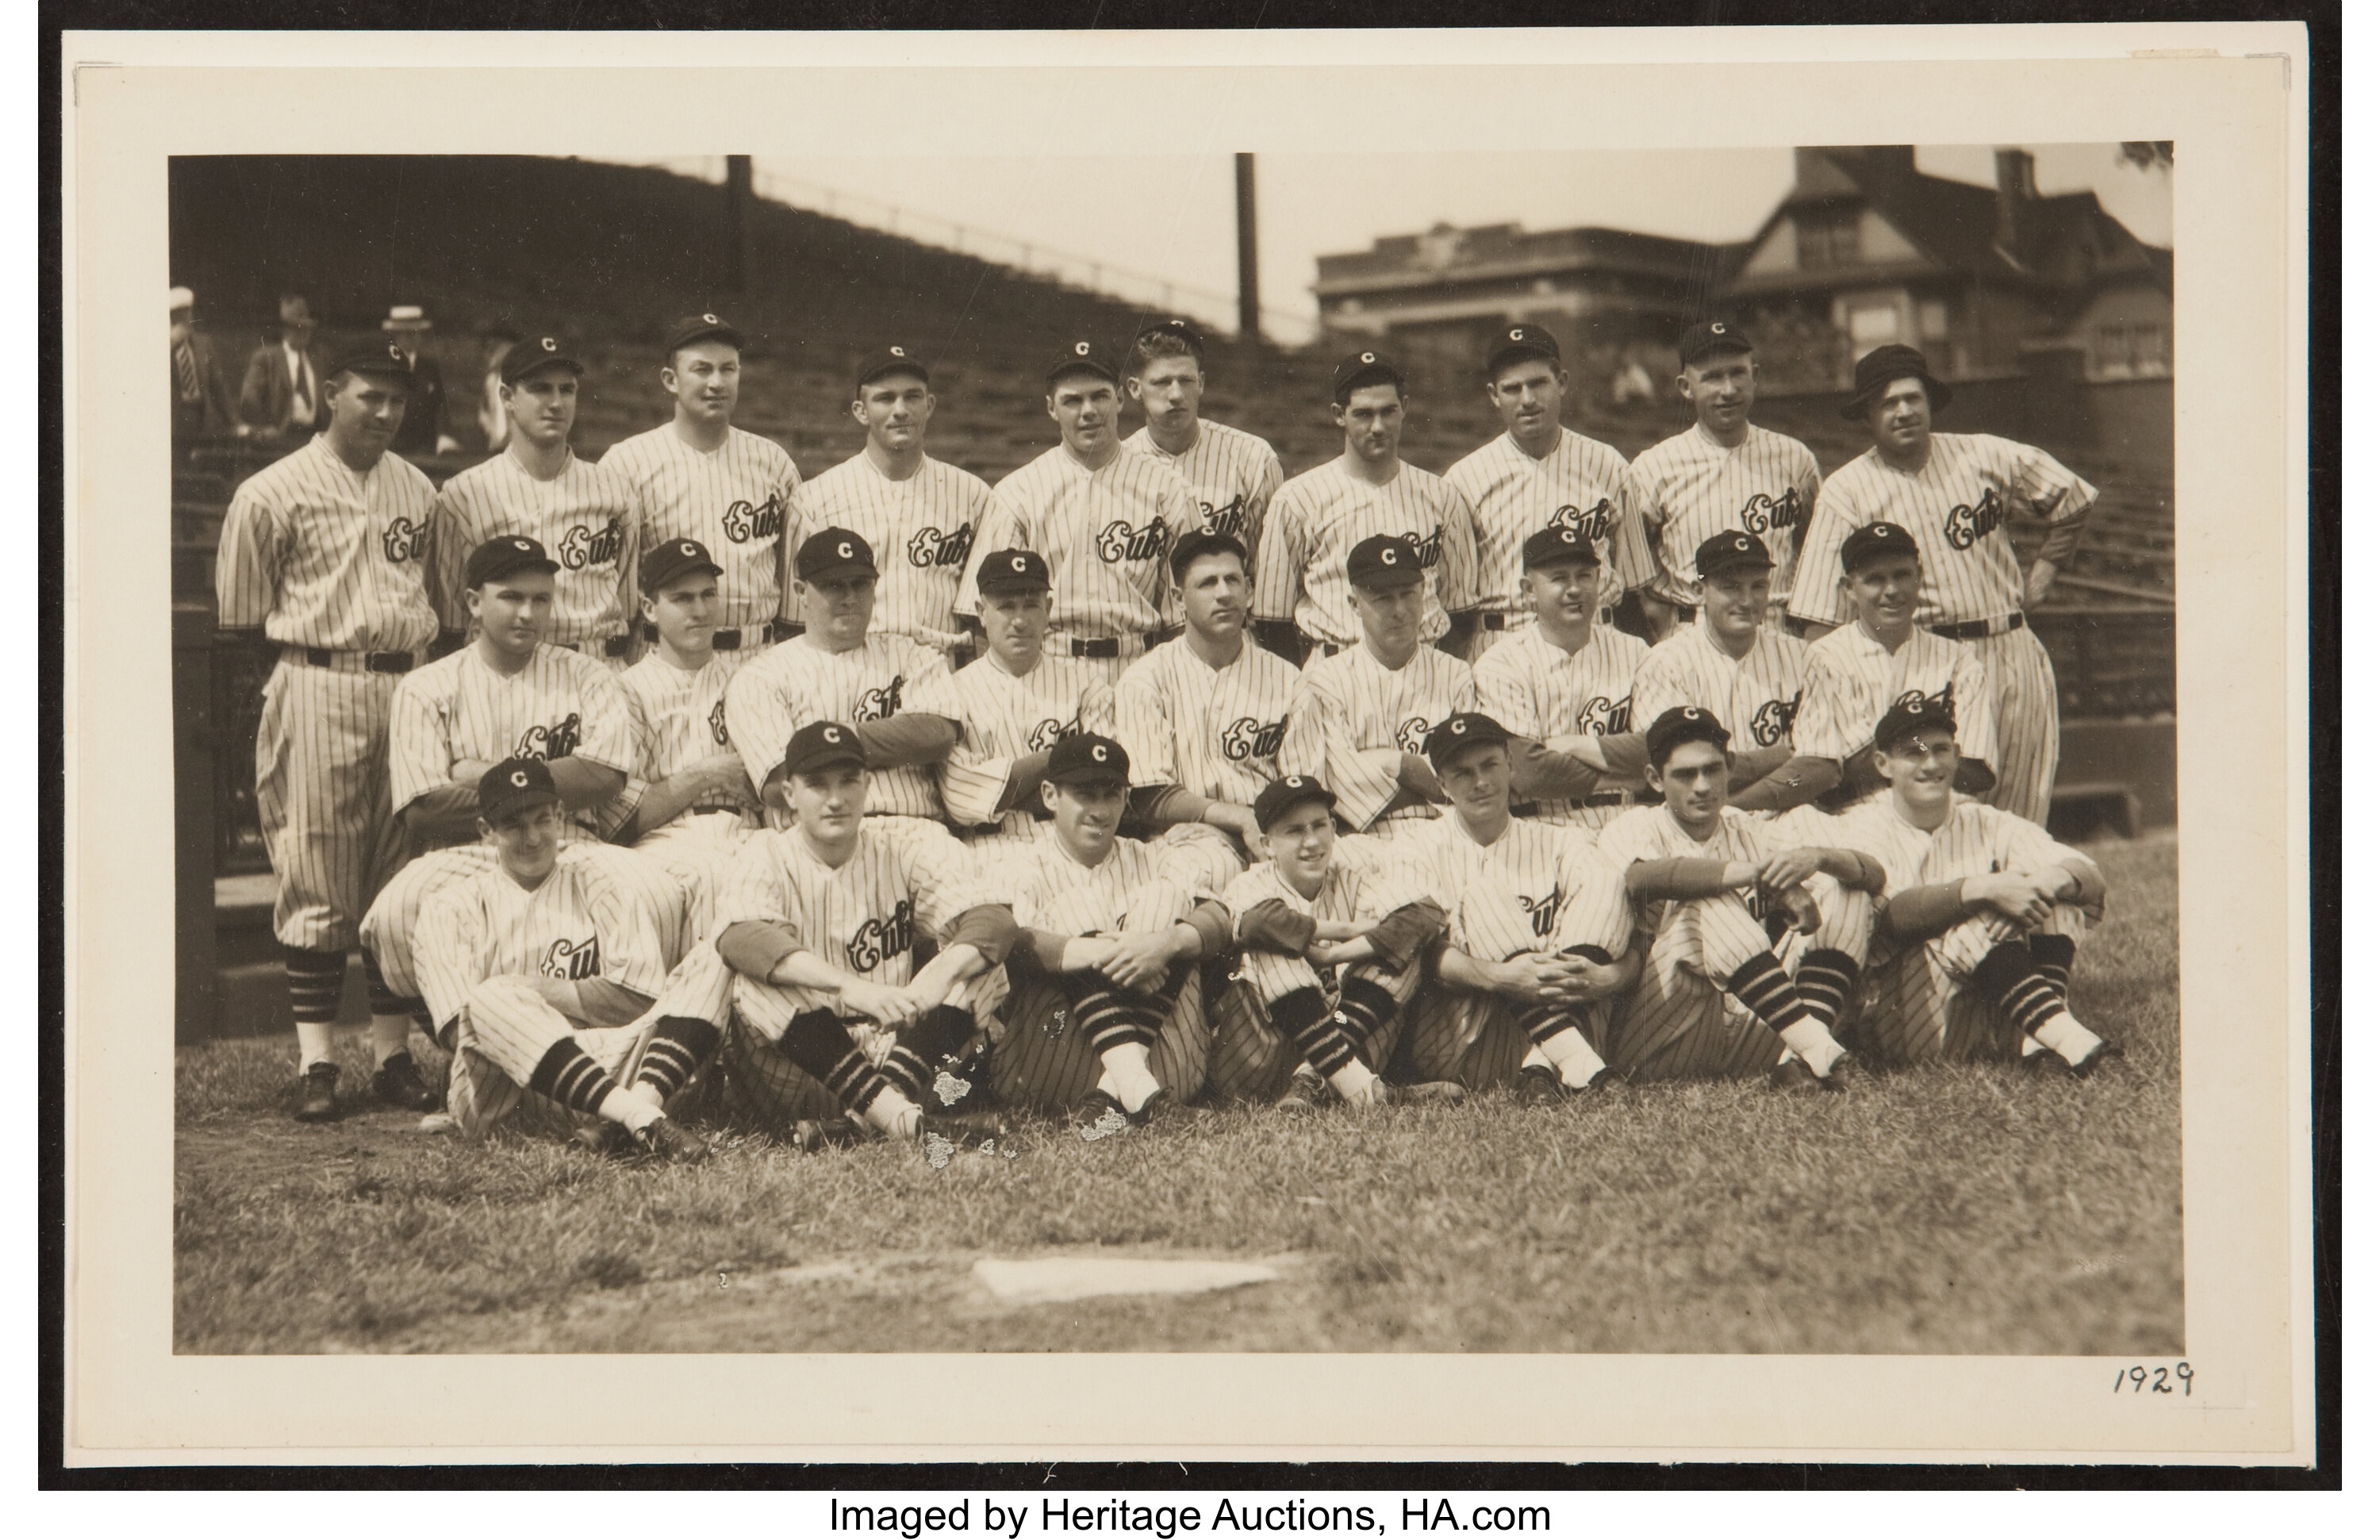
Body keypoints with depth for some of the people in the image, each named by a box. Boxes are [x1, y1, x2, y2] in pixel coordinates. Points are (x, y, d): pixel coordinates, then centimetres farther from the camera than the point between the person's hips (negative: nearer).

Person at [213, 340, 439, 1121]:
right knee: (315, 877, -4)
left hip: (407, 689, 5)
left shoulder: (419, 491, 13)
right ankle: (315, 1063, 2)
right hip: (317, 695, -5)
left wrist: (419, 663, 8)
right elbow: (242, 619, 1)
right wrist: (323, 641, 0)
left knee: (404, 878, 6)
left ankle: (393, 1053, 14)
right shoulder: (272, 494, -2)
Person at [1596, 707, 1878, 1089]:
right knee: (1709, 901, -25)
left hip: (1749, 1036, 5)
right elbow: (1643, 878, -25)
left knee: (1840, 889, -4)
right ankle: (1817, 1045, -36)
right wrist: (1762, 871, -30)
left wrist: (1818, 857, -19)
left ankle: (1799, 1055, -27)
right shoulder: (1633, 829, 3)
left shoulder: (1751, 834, 15)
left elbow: (1874, 874, 5)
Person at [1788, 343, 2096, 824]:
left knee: (2022, 819, 3)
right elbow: (1823, 616, -5)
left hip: (2012, 655, 3)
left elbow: (2074, 500, 20)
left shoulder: (1986, 456, 5)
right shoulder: (1846, 492, -2)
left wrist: (2039, 577, 13)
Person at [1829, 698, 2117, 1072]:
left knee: (2056, 898, -14)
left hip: (1997, 1028, 4)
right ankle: (2067, 1038, -43)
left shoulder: (1989, 826, 13)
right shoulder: (1861, 829, 2)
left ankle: (2036, 1041, -32)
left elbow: (2095, 883, 0)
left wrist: (2058, 877, -24)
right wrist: (1983, 889, -32)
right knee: (1984, 918, -27)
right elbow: (1889, 915, -20)